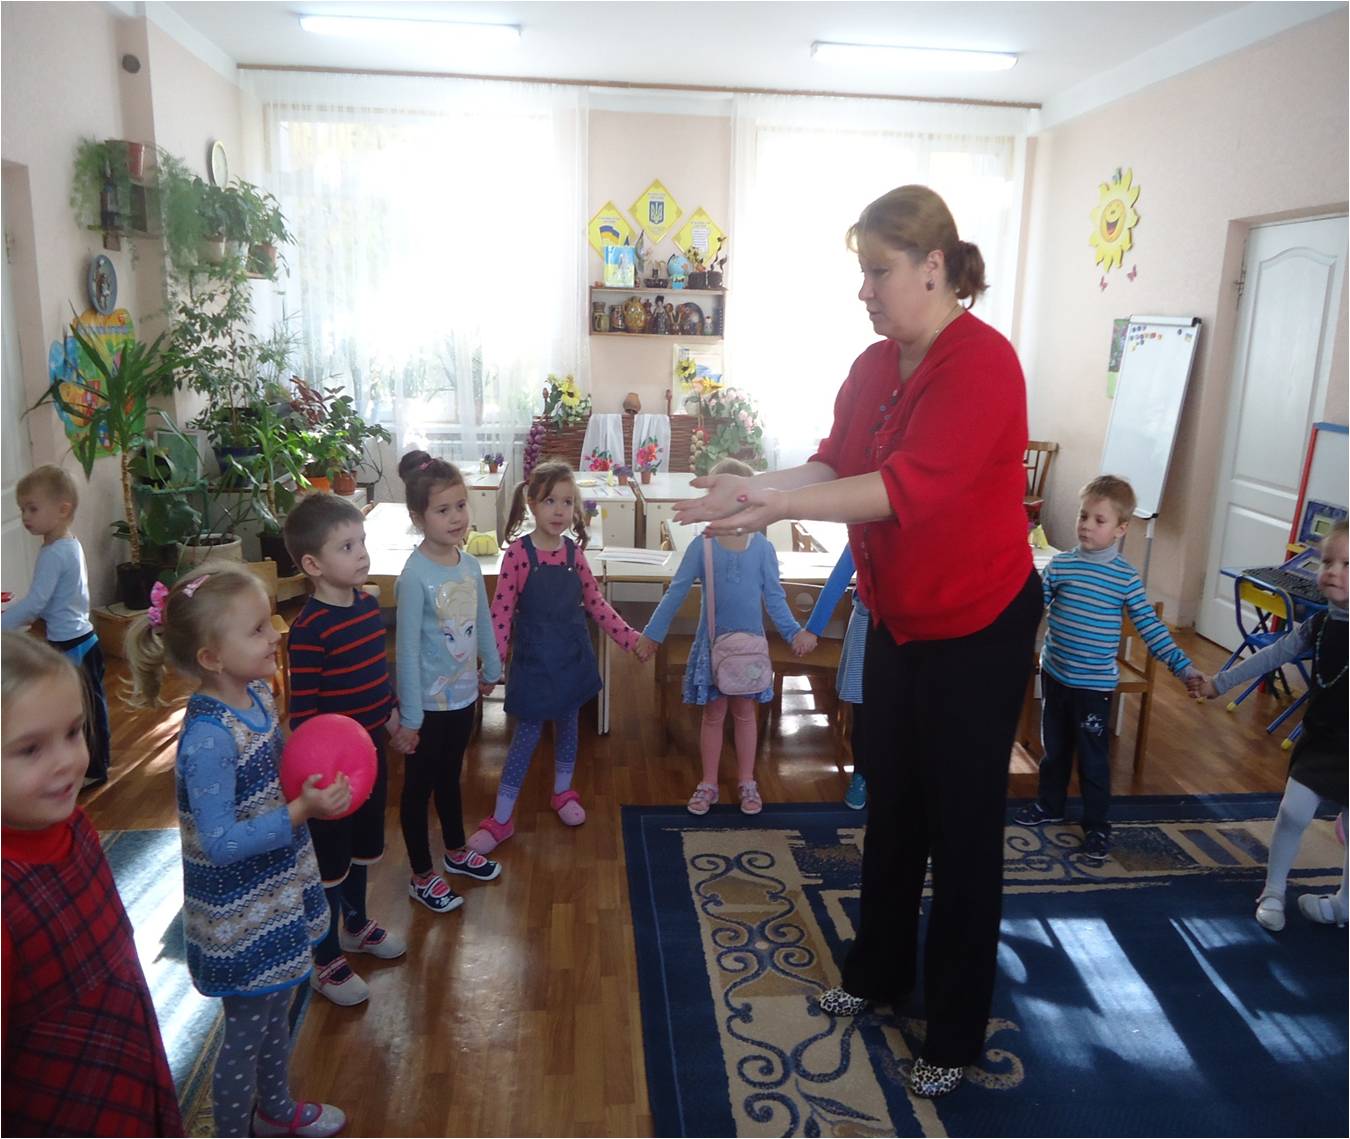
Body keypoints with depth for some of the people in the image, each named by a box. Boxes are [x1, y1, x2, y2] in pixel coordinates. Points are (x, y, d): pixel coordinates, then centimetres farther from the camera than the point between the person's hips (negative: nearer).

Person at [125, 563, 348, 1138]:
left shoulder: (257, 694, -5)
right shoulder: (208, 738, -31)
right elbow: (219, 844, -28)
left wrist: (313, 781, -6)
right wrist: (302, 811, -33)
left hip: (278, 897, 8)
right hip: (239, 922, -8)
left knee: (276, 1014, 28)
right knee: (245, 1034, 14)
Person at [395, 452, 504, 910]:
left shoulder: (470, 565, -4)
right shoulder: (415, 575, -23)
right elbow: (407, 649, -20)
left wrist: (491, 671, 19)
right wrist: (410, 715, -17)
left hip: (463, 694, 6)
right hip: (429, 701, -6)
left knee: (450, 775, 25)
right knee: (419, 786, 13)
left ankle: (456, 852, 46)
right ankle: (421, 877, 30)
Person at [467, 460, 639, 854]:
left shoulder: (573, 552, -3)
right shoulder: (518, 554, -16)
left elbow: (596, 603, 5)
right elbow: (501, 613, -15)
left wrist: (630, 638, 3)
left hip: (571, 655, 4)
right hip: (534, 658, -4)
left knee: (568, 723, 18)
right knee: (527, 733, 2)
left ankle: (562, 792, 41)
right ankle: (501, 819, 16)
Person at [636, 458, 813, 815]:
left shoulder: (762, 548, -5)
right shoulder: (701, 547, -7)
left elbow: (774, 597, 0)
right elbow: (676, 593, -6)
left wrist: (794, 631, -12)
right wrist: (651, 634, -9)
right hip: (712, 643, -1)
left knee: (744, 713, 13)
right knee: (713, 714, 10)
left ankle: (746, 782, 28)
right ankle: (708, 784, 25)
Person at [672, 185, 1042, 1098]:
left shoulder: (982, 363, -22)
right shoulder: (875, 365, 3)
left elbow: (912, 485, -32)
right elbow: (835, 463, -1)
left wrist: (782, 506, -35)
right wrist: (759, 488, -18)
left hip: (978, 630, -7)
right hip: (898, 621, 8)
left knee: (963, 828, 6)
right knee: (890, 807, 19)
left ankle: (957, 1032, 26)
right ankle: (880, 971, 41)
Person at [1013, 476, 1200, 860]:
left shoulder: (1125, 577, -9)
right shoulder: (1060, 564, -3)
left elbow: (1150, 626, -5)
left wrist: (1182, 666, -9)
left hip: (1095, 684, -3)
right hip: (1054, 674, 3)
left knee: (1093, 758, 6)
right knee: (1054, 747, 19)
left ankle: (1097, 826, 20)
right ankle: (1049, 804, 38)